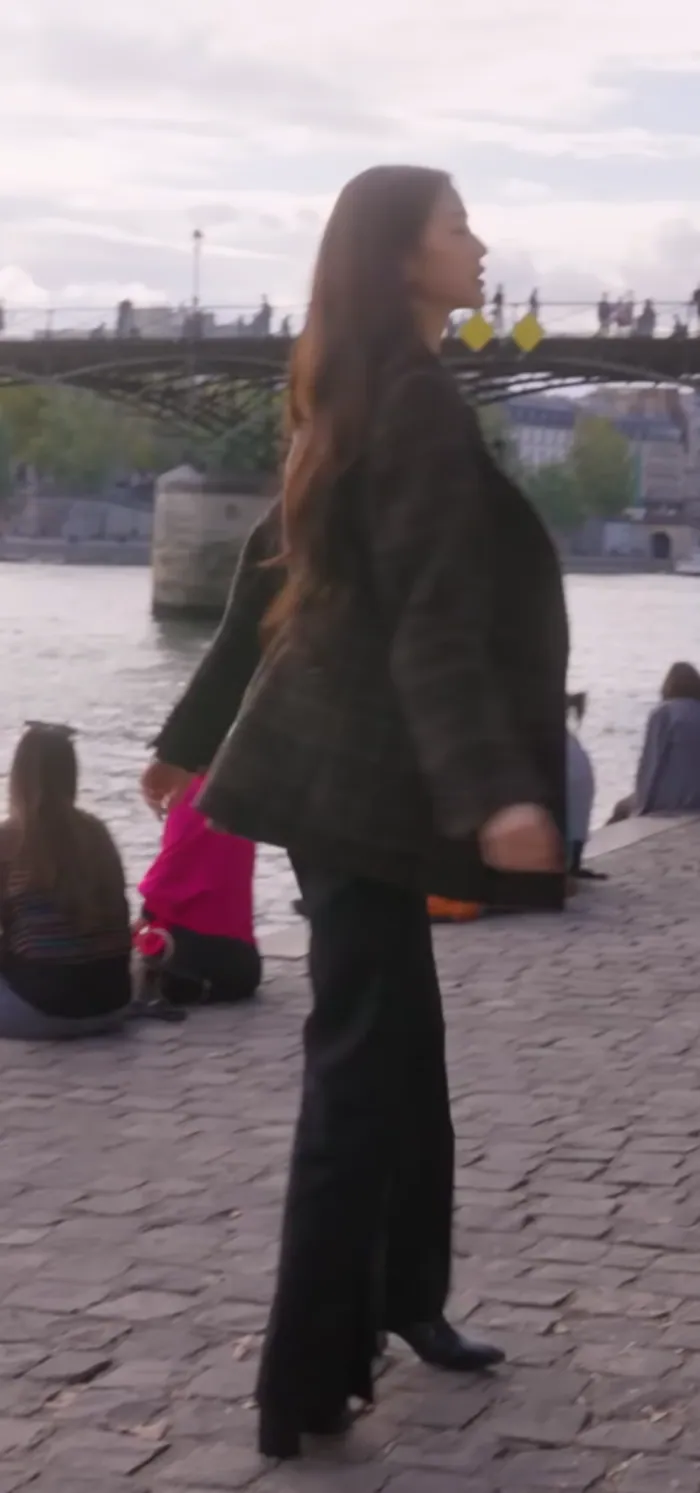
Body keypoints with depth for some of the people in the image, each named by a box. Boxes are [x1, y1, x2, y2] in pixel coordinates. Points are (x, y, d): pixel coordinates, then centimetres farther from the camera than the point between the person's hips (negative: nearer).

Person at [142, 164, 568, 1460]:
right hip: (363, 773, -10)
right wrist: (493, 788, -34)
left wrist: (194, 736, 27)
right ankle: (305, 1388, 2)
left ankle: (399, 1302, 30)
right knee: (363, 1069, -4)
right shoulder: (421, 402, -16)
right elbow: (433, 623, -25)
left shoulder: (353, 402, 14)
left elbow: (267, 580, 20)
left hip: (326, 760, 10)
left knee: (395, 1051, 18)